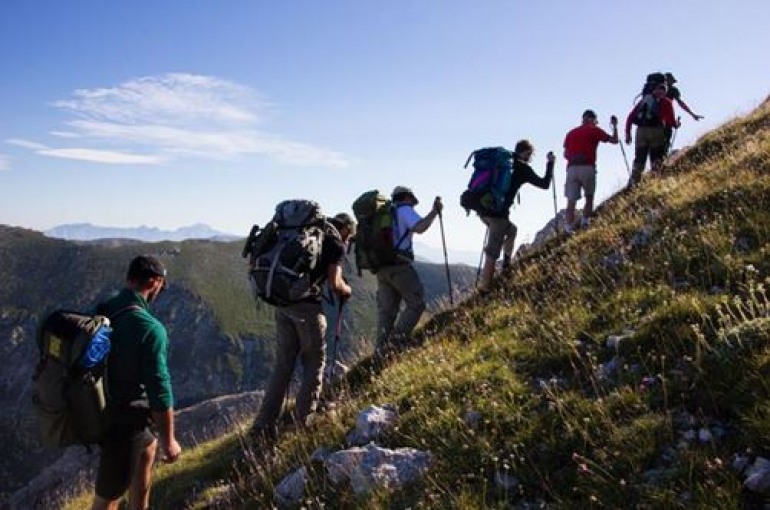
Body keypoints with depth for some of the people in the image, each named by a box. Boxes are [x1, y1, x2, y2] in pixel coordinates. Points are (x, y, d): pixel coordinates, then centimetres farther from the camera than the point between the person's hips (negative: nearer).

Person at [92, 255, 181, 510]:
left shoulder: (99, 312, -4)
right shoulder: (150, 328, -27)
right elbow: (159, 392, -23)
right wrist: (168, 440, -11)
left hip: (104, 411, 8)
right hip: (125, 422, -8)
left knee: (148, 451, 30)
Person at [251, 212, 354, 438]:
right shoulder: (337, 245, 0)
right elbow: (334, 283, -12)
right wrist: (347, 290, 10)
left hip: (282, 302, 6)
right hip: (307, 305, -6)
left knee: (283, 363, 11)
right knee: (314, 360, 12)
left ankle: (264, 423, 7)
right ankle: (303, 417, 11)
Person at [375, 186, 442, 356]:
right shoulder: (404, 210, 1)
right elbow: (419, 227, -16)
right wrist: (434, 212, -7)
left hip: (381, 267, 8)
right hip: (399, 265, -8)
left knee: (386, 310, 7)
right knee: (416, 303, -3)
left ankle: (381, 349, 2)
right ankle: (396, 340, -15)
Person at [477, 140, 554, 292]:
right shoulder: (523, 168, -1)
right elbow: (544, 184, 8)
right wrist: (550, 163, 17)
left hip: (483, 208, 7)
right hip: (498, 212, -7)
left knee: (511, 230, 30)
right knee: (493, 251, -2)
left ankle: (507, 263, 27)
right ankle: (484, 286, -2)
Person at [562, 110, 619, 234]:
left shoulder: (571, 133, 19)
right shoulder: (594, 130, 7)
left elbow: (565, 154, 13)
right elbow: (614, 140, 10)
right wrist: (615, 126, 24)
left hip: (572, 168, 3)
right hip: (587, 168, -3)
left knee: (571, 199, -2)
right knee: (589, 197, 15)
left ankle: (569, 225, -11)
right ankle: (585, 221, 8)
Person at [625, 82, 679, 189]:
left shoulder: (643, 100, 22)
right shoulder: (666, 101, 9)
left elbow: (630, 116, 16)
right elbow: (671, 121, -2)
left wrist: (628, 133, 17)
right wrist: (676, 124, 20)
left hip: (641, 131, 4)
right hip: (656, 131, -3)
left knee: (639, 160, 7)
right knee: (656, 160, 2)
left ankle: (633, 182, -3)